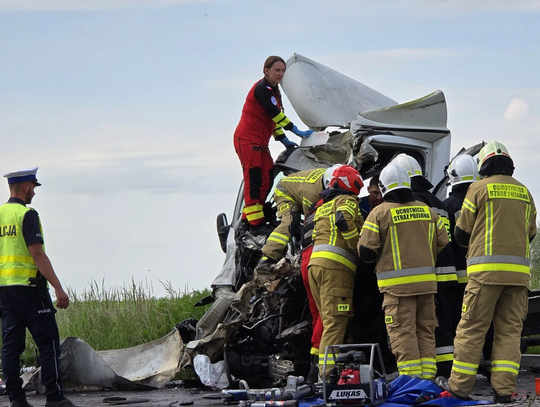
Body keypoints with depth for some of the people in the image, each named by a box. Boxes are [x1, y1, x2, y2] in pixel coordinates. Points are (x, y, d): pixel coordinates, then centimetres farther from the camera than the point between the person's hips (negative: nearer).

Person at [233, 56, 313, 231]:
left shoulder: (273, 91, 19)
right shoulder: (262, 88, -12)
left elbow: (273, 118, 23)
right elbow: (274, 113, -19)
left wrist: (283, 139, 15)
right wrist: (296, 131, -16)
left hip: (260, 141, 10)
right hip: (247, 139, -10)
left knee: (267, 179, 8)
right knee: (254, 177, -13)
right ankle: (253, 219, -15)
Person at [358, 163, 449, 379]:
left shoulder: (380, 213, -6)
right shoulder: (427, 210, 10)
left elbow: (366, 252, -7)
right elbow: (444, 245, 13)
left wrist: (378, 260, 14)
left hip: (398, 283, -5)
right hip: (426, 281, 5)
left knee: (403, 332, -4)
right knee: (425, 331, 12)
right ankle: (427, 377, 10)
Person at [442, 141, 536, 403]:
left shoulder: (480, 188, 0)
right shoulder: (524, 193, 14)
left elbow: (461, 233, 4)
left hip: (486, 270, -4)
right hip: (518, 270, 4)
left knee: (471, 330, -1)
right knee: (510, 331, 6)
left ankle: (459, 389, 0)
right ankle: (504, 390, 0)